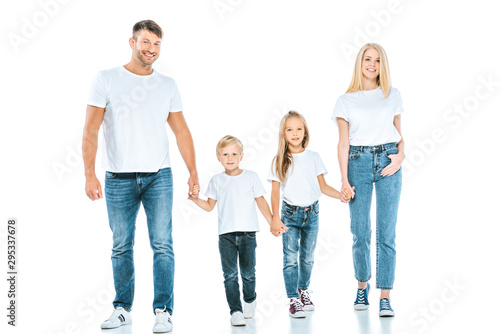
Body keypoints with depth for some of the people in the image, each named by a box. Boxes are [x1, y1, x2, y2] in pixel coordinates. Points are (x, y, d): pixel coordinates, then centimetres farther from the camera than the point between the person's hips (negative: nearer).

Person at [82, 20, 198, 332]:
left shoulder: (168, 85, 10)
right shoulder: (106, 80, 2)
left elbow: (182, 131, 12)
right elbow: (91, 131, -2)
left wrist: (193, 172, 4)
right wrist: (90, 174, -10)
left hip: (159, 177, 1)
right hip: (118, 179, -1)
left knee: (163, 245, -5)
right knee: (121, 247, 6)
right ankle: (122, 308, 19)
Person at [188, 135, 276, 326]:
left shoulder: (251, 177, 5)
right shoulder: (216, 181, 8)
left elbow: (261, 202, 10)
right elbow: (210, 206, 13)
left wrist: (272, 223, 6)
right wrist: (196, 199, -5)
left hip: (247, 233, -1)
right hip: (226, 234, 1)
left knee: (248, 272, 4)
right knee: (230, 274, -5)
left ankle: (250, 300, 31)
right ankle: (235, 311, -1)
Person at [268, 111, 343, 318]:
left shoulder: (313, 157, 3)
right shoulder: (279, 161, -2)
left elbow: (323, 186, 7)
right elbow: (275, 192, -4)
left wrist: (342, 195, -10)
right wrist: (275, 218, -14)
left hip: (312, 213, 2)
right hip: (290, 213, -2)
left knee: (308, 256, 12)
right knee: (290, 258, -7)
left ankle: (304, 290, 32)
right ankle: (293, 300, -1)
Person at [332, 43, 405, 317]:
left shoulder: (393, 95, 11)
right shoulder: (346, 100, 6)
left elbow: (399, 132, 15)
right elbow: (343, 142, 2)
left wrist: (401, 154, -6)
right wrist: (344, 179, -6)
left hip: (388, 161, 1)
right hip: (358, 161, -1)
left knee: (386, 232, -4)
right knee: (360, 232, 1)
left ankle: (385, 296, -1)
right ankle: (362, 286, 24)